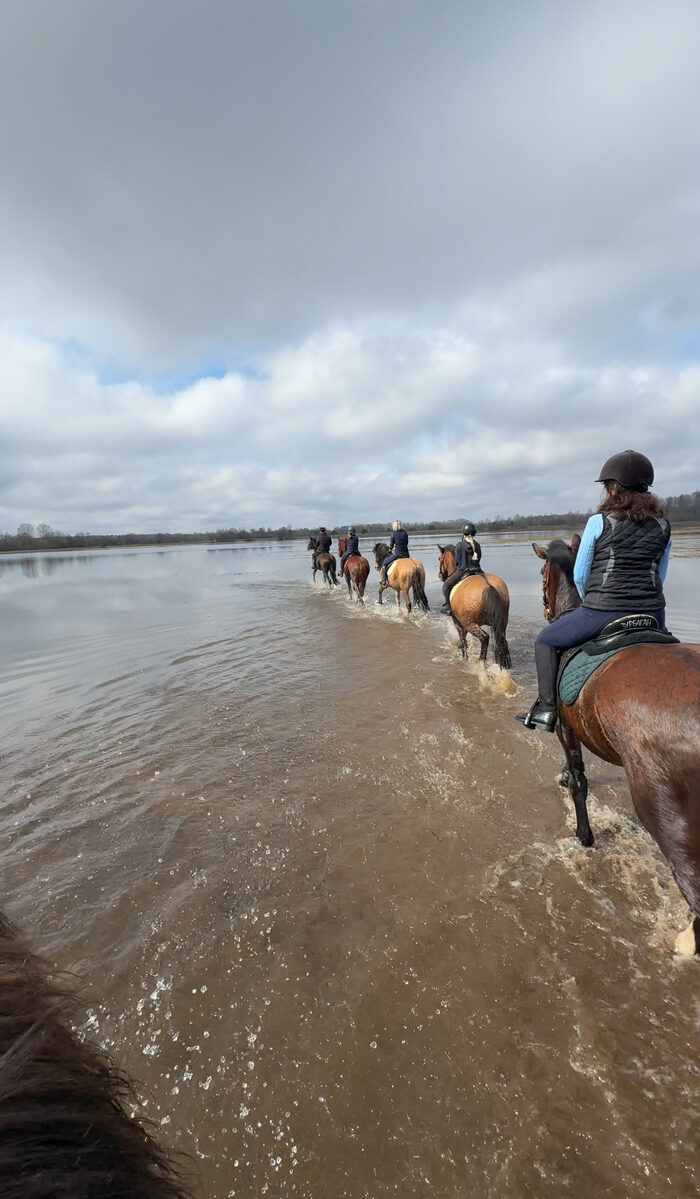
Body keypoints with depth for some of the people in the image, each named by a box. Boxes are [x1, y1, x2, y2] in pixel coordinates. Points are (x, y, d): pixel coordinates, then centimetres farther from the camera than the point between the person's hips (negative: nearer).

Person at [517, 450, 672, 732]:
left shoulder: (599, 522, -6)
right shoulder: (663, 526, 7)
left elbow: (579, 576, -1)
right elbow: (660, 575, 15)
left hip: (602, 611, -5)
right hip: (652, 612, 5)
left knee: (546, 641, 14)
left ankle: (547, 709, 9)